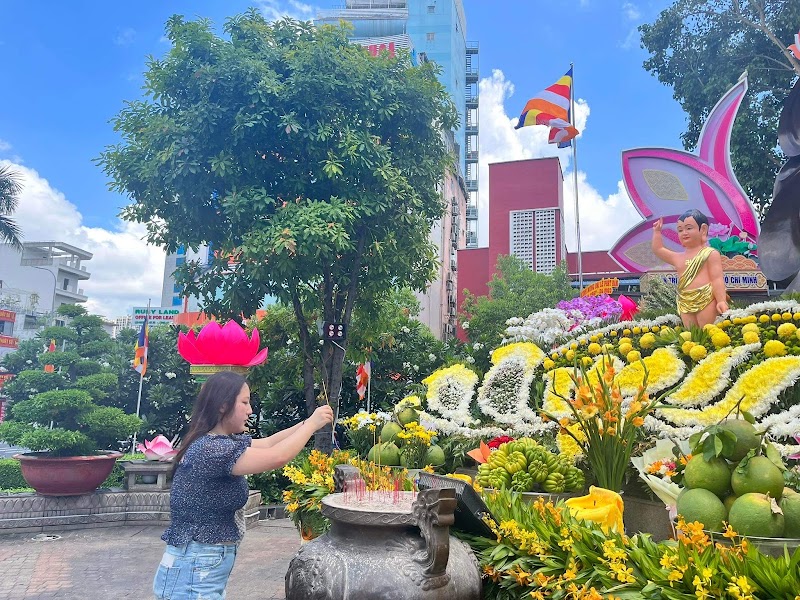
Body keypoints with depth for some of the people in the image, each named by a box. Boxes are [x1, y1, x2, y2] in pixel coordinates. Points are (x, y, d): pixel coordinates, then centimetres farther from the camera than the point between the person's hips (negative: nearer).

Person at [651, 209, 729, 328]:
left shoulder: (710, 254, -1)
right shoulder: (678, 257, 17)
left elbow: (717, 279, -7)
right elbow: (658, 249, 29)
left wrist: (721, 301, -16)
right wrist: (657, 231, 27)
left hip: (706, 301, -6)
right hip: (685, 304, 6)